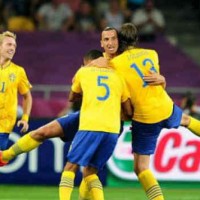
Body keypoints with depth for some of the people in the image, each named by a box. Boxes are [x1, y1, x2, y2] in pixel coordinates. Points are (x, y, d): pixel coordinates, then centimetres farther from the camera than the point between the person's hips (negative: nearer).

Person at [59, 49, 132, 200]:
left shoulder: (83, 72, 17)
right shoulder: (117, 76, 21)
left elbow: (72, 98, 34)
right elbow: (129, 111, 17)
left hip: (90, 127, -3)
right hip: (112, 130, 3)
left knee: (71, 167, 5)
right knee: (90, 171, 15)